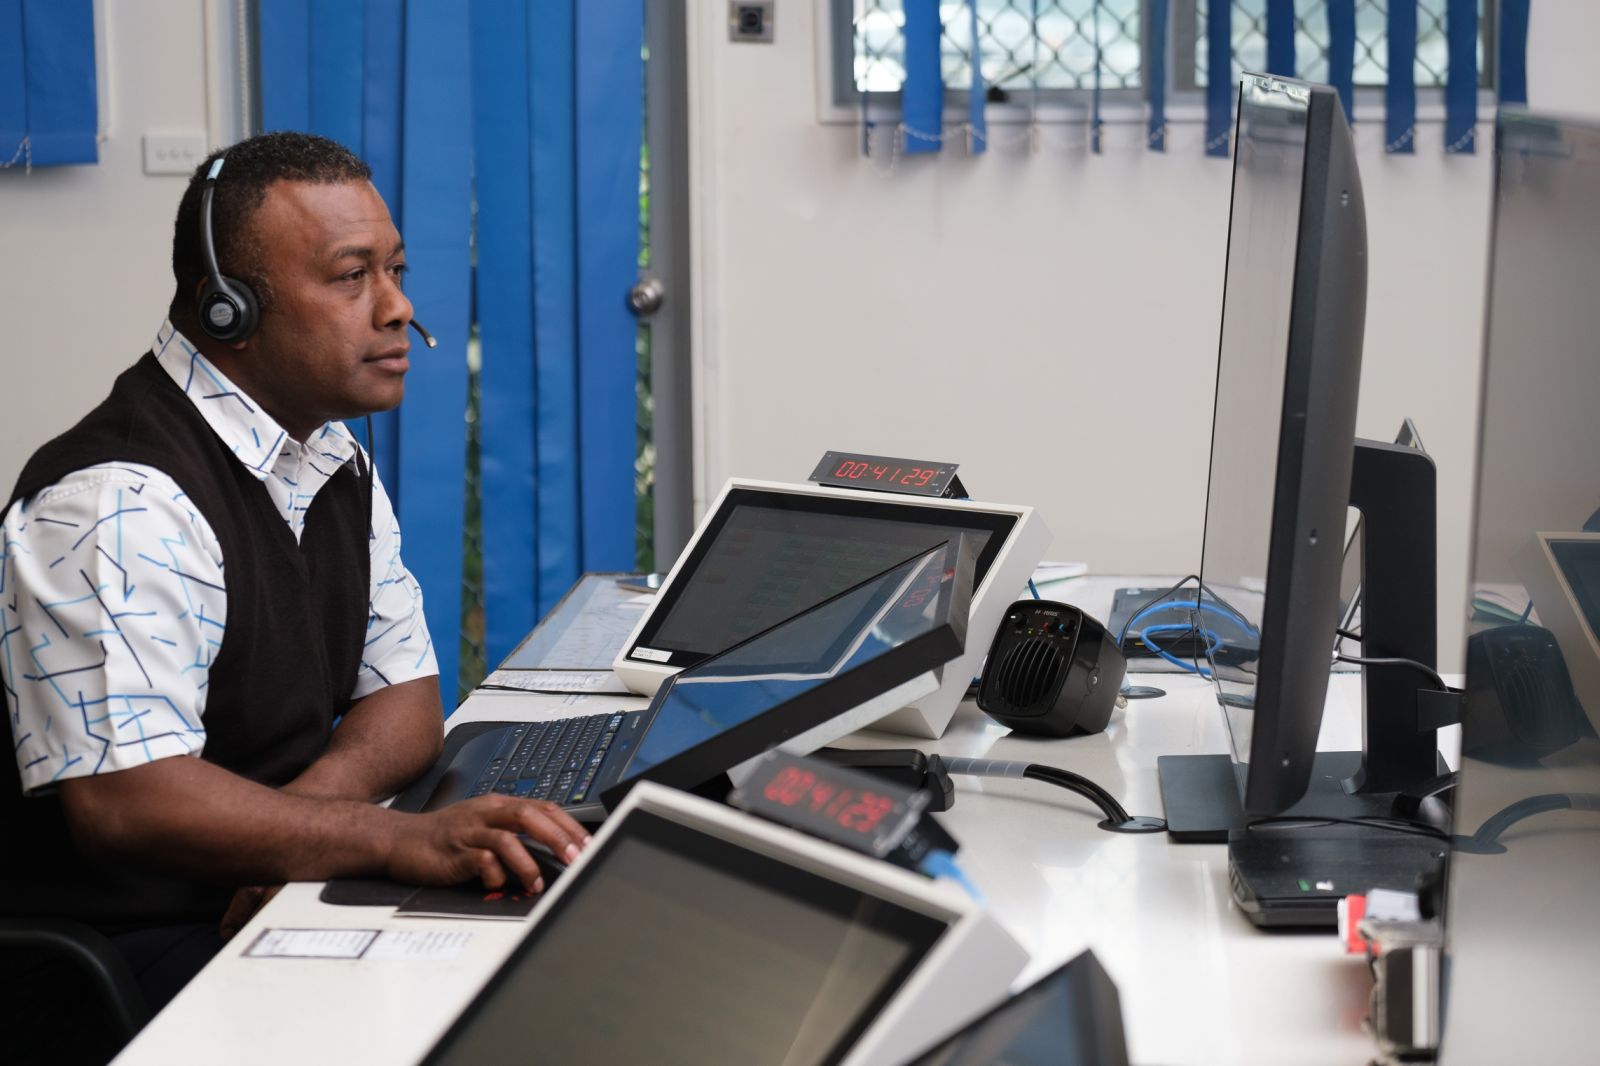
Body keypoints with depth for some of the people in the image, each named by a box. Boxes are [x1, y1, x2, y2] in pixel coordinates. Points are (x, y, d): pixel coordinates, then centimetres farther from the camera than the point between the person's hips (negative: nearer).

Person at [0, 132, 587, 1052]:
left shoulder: (334, 460, 12)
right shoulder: (119, 502, -20)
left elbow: (406, 697, 11)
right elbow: (123, 799, -29)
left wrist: (292, 818, -11)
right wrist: (402, 838, -33)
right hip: (142, 939, -8)